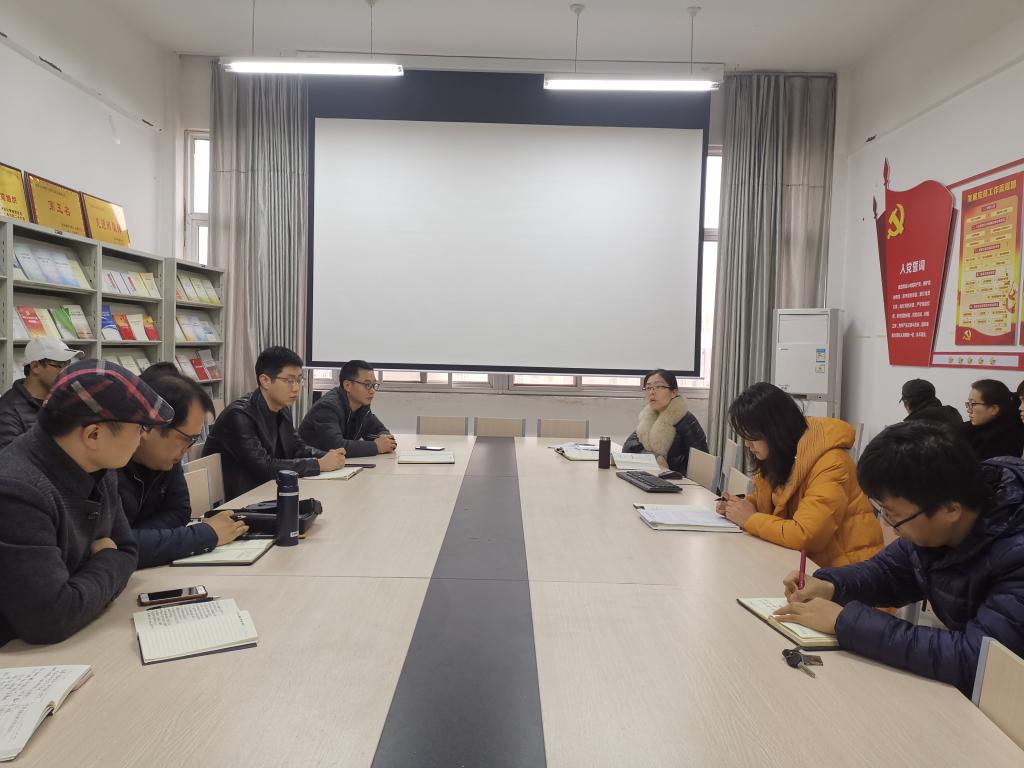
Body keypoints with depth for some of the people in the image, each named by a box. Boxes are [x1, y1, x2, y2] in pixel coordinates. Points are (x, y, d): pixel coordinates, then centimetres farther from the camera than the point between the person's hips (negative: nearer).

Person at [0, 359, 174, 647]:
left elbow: (127, 552, 7)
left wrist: (102, 570, -14)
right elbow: (51, 619, -30)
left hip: (84, 641, 6)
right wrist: (108, 563, -13)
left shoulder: (98, 469, -1)